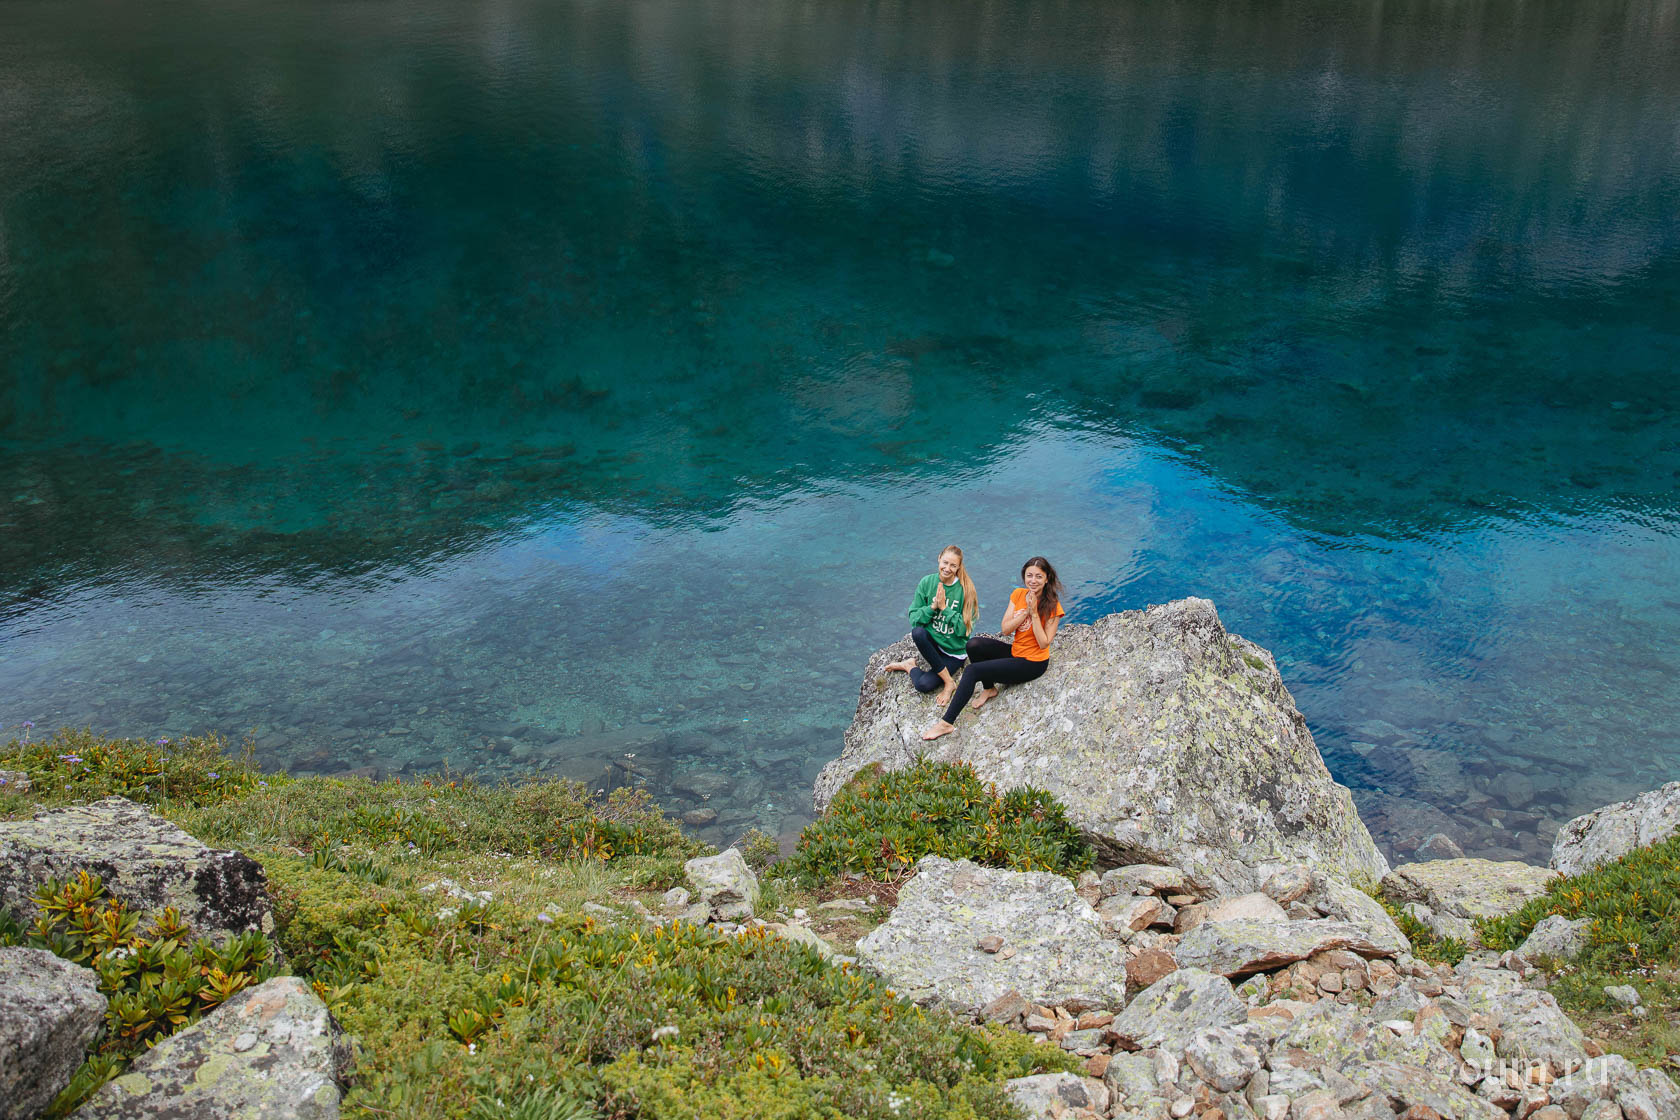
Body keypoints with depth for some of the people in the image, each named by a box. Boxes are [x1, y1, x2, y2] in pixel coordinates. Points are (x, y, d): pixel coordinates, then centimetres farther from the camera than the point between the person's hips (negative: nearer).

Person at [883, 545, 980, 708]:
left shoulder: (965, 589, -12)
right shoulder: (927, 582, -4)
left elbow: (963, 628, -15)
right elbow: (914, 618, -5)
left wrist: (944, 608, -22)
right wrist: (932, 607, -20)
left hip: (955, 651, -4)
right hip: (931, 641, 4)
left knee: (924, 685, -27)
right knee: (917, 631, -34)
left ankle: (910, 667, 9)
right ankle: (949, 681, -17)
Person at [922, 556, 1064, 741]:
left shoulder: (1052, 606, -14)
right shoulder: (1018, 594, 2)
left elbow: (1043, 643, -19)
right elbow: (1004, 629, -4)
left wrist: (1034, 613, -23)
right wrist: (1026, 611, -17)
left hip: (1033, 663, -7)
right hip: (1015, 652, 7)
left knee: (972, 670, -20)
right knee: (973, 645, -17)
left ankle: (947, 723, -18)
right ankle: (989, 689, 3)